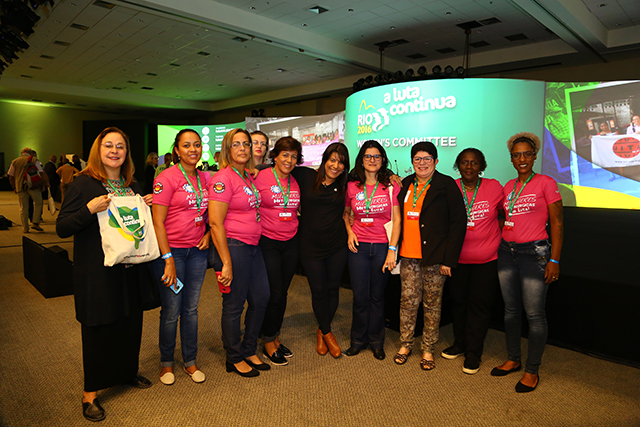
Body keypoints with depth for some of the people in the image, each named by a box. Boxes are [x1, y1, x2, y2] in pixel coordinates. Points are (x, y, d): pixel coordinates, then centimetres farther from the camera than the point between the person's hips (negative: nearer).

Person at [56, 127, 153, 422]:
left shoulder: (132, 186, 11)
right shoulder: (84, 184, -8)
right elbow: (62, 228, -11)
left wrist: (144, 208, 3)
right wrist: (89, 209, -25)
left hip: (128, 268, 6)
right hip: (96, 271, -6)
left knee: (130, 321, 14)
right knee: (98, 327, 3)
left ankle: (127, 372, 37)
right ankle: (90, 394, 21)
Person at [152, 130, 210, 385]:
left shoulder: (204, 178, 8)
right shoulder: (167, 178, -10)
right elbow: (157, 222, -13)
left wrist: (208, 234, 2)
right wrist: (168, 259, -17)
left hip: (197, 250, 5)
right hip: (171, 250, -5)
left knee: (191, 308, 13)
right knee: (171, 311, 5)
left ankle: (190, 361, 29)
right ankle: (166, 363, 27)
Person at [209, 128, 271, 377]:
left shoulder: (248, 177, 12)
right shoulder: (223, 178, -13)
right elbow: (215, 222, -19)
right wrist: (226, 263, -20)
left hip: (253, 245, 9)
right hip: (233, 247, -9)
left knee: (261, 298, 14)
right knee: (234, 305, 4)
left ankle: (249, 351, 33)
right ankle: (234, 359, 24)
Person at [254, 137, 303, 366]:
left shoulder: (296, 182, 7)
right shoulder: (261, 177, -9)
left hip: (290, 242, 5)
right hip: (268, 242, -5)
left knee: (283, 292, 12)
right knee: (275, 293, -2)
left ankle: (275, 338, 28)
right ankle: (268, 343, 18)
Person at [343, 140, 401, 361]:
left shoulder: (391, 185, -1)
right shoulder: (352, 186, 4)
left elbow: (397, 219, -2)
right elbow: (346, 212, 19)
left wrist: (392, 249, -8)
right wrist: (349, 230, 1)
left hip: (383, 246, -1)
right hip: (359, 246, 1)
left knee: (377, 296, 9)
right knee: (360, 296, 6)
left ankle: (376, 342, 27)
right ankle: (358, 340, 26)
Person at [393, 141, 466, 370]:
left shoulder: (447, 185, -3)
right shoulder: (406, 184, 11)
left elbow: (458, 223, -6)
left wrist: (449, 259, -12)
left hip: (435, 257, -3)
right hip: (408, 256, 4)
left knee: (432, 304, 8)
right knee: (407, 301, 7)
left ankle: (428, 349, 22)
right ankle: (405, 344, 24)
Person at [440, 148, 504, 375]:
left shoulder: (494, 188, -4)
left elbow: (506, 214, 7)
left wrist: (500, 241, 0)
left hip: (486, 259, -1)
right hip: (458, 257, 2)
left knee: (479, 305, 5)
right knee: (458, 301, 14)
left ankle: (473, 353, 19)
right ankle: (460, 343, 33)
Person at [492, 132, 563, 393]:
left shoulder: (546, 183, -4)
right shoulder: (508, 187, 11)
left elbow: (557, 223, -6)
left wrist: (554, 259, -12)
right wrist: (501, 247, 8)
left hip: (534, 253, -5)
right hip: (506, 252, 5)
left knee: (534, 313, -1)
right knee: (511, 309, 12)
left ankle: (532, 371, 14)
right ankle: (513, 360, 28)